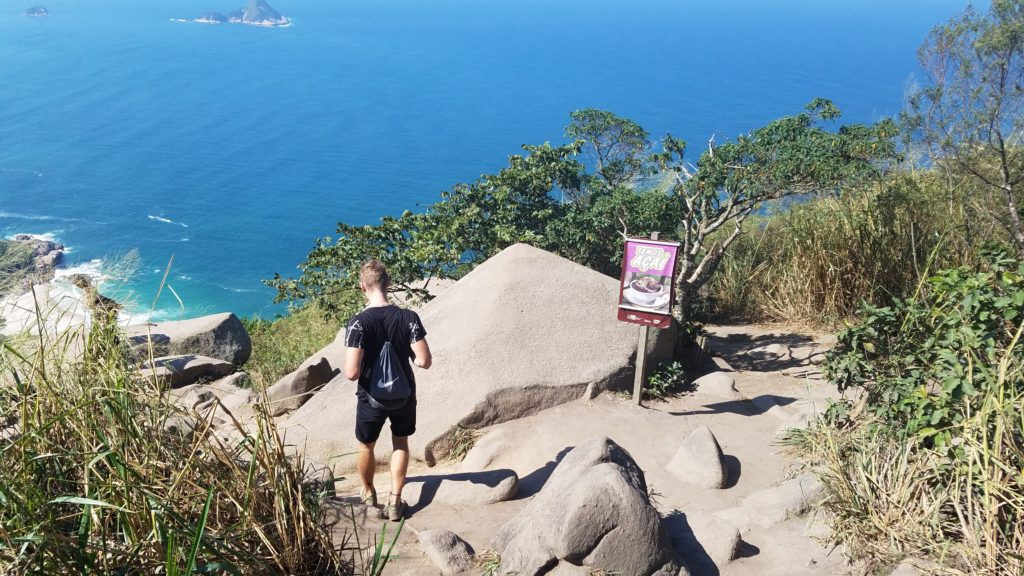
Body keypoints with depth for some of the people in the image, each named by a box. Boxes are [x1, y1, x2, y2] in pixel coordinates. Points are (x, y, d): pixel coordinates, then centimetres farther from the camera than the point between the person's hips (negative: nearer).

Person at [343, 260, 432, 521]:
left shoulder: (358, 322, -23)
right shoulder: (409, 317, -18)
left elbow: (352, 373, -26)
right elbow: (424, 361, -18)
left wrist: (352, 367, -3)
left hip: (371, 398, -1)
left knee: (366, 446, 25)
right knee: (401, 443, 26)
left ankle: (368, 494, 46)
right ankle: (395, 501, 27)